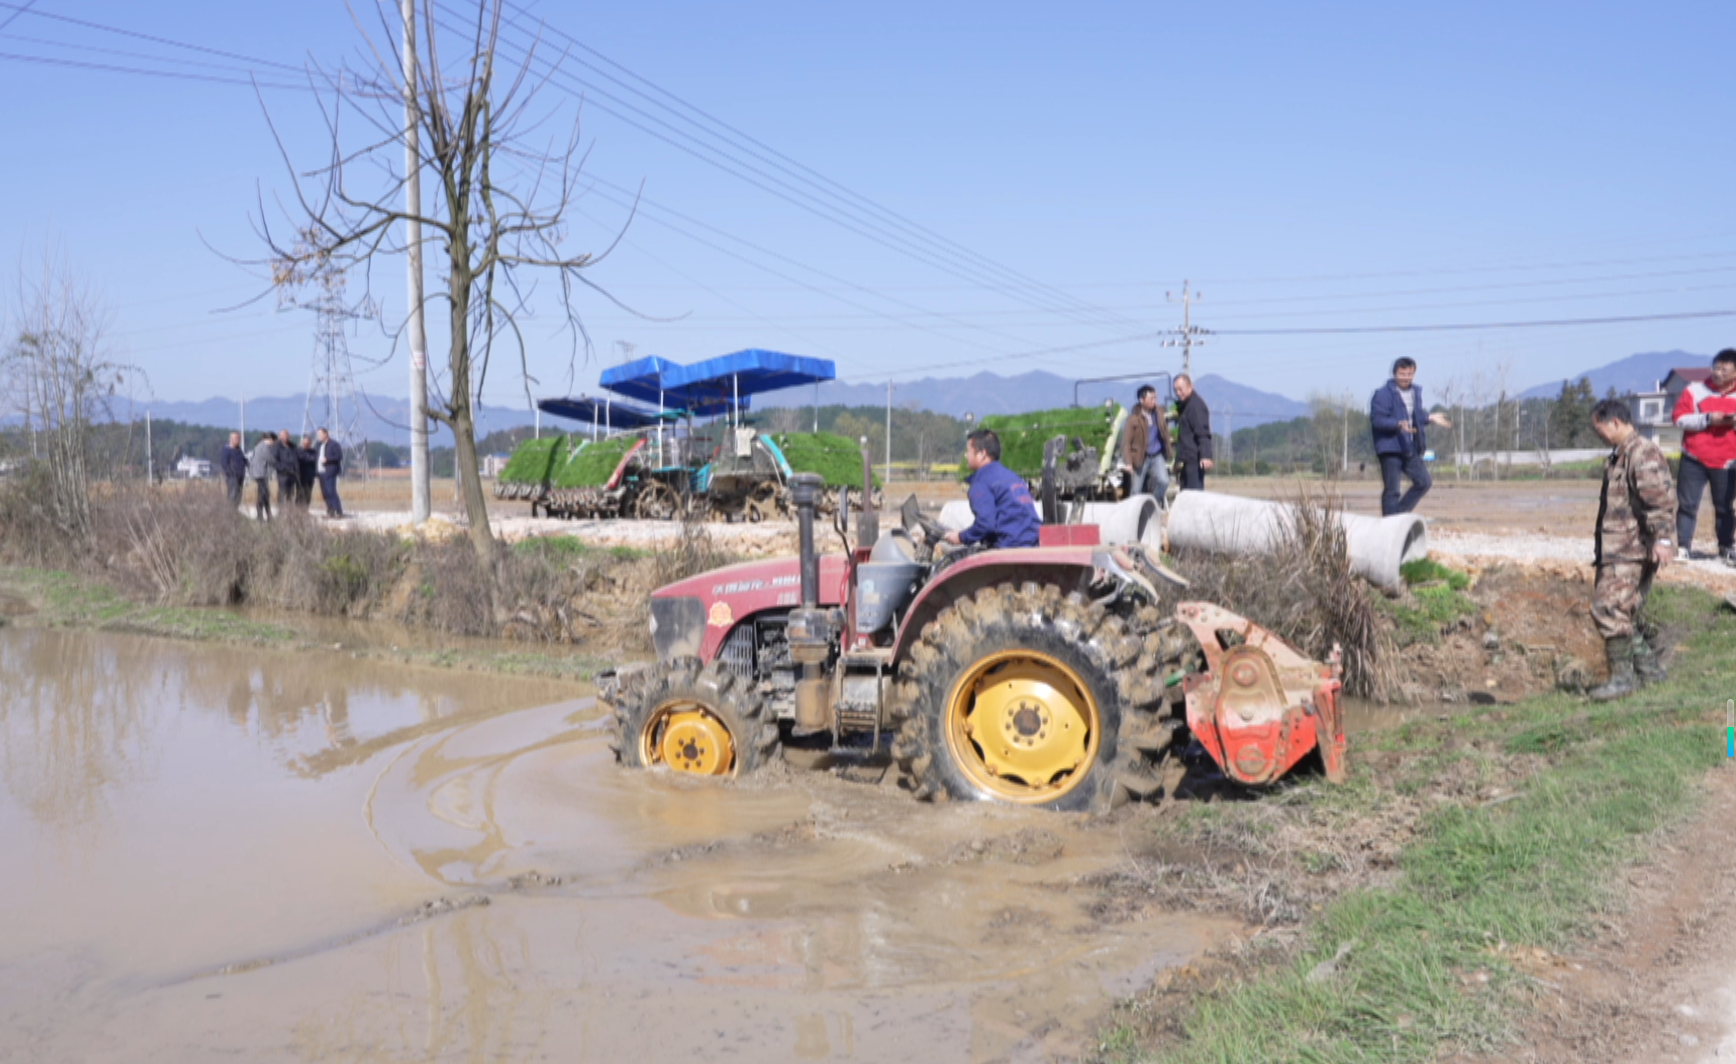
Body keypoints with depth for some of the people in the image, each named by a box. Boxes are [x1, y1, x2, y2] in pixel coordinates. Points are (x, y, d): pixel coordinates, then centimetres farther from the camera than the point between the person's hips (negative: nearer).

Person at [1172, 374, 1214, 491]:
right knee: (1185, 492, 12)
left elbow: (1203, 433, -21)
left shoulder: (1196, 405, -12)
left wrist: (1205, 456, -30)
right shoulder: (1182, 406, 19)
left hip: (1194, 459, -10)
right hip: (1188, 459, 10)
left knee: (1195, 492, -13)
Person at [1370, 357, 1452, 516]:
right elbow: (1376, 419, -18)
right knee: (1391, 490, -4)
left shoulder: (1416, 392, 14)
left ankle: (1399, 514, 18)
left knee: (1423, 482, 6)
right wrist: (1398, 425, -30)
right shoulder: (1383, 394, -12)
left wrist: (1429, 418, 10)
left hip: (1410, 448, 8)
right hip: (1390, 448, -8)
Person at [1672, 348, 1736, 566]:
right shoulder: (1695, 390, -1)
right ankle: (1682, 547, 1)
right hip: (1694, 460, -1)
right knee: (1687, 504, -2)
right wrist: (1708, 419, -19)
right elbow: (1678, 417, -7)